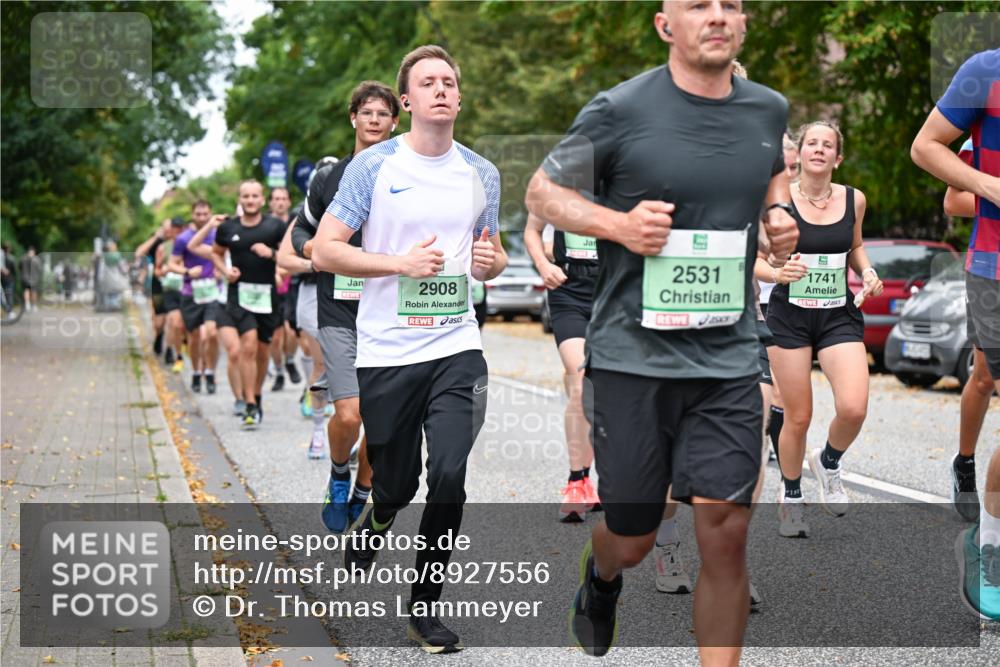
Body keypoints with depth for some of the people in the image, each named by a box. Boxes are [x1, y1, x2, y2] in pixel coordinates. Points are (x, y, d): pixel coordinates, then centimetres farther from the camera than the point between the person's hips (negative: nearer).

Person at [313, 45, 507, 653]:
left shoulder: (482, 173, 9)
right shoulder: (374, 165, -3)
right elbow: (325, 249, -6)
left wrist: (492, 261, -4)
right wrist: (402, 262, -16)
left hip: (456, 347, 2)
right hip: (386, 352, -2)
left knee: (448, 477, -12)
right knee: (396, 486, 7)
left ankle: (425, 607, 6)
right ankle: (372, 529, 45)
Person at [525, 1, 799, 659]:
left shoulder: (769, 109, 6)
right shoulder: (620, 110, -9)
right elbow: (542, 190, 1)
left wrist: (780, 212, 7)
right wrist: (619, 224, -15)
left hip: (730, 360, 3)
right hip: (633, 354, -2)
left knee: (726, 531, -6)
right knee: (632, 540, 11)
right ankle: (600, 578, 49)